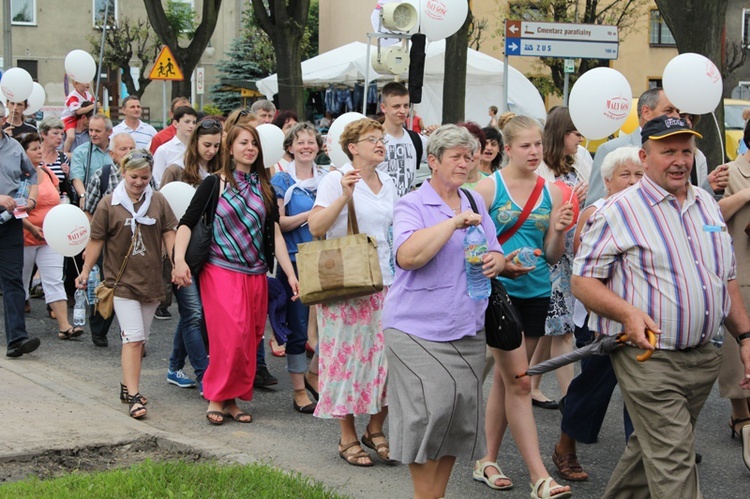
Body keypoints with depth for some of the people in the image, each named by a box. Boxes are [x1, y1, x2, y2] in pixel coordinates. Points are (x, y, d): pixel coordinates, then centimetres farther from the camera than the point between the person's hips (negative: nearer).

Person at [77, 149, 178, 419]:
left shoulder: (158, 201, 4)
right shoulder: (109, 203, -4)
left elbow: (168, 234, 5)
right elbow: (96, 240, 1)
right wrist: (85, 271, 0)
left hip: (151, 280, 4)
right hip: (122, 281, -4)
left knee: (140, 339, 13)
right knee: (133, 338, -12)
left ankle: (127, 385, 29)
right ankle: (134, 396, -13)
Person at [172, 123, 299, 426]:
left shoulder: (265, 188, 11)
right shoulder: (214, 184, -1)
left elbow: (275, 233, 8)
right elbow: (187, 223, -5)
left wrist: (290, 275, 1)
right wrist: (179, 259, -21)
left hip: (256, 274, 5)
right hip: (222, 272, -5)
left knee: (250, 341, 4)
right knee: (230, 337, -13)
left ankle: (233, 400, 15)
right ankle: (217, 398, 1)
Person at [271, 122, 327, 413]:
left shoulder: (327, 178, 10)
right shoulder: (282, 180, -2)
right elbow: (278, 223, -8)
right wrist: (309, 215, -20)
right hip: (294, 260, -4)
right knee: (298, 327, 1)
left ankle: (314, 372, 25)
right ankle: (299, 391, 11)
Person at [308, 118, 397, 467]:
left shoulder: (388, 185, 13)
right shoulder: (336, 180, -5)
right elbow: (316, 227, -14)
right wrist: (344, 196, -23)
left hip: (384, 281, 5)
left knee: (386, 355, 1)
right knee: (347, 356, -1)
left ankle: (375, 429, 17)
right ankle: (347, 437, 10)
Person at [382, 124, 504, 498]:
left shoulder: (475, 203, 14)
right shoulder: (412, 205, -5)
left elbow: (495, 253, 21)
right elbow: (407, 256, -22)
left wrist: (495, 261, -4)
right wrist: (454, 222, -21)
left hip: (467, 328, 6)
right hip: (419, 328, -6)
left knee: (459, 412, 6)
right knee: (428, 412, -13)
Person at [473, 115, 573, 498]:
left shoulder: (551, 192, 7)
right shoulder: (489, 187, -5)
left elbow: (552, 256, 9)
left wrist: (559, 232, -10)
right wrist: (499, 264, -21)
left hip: (536, 293, 5)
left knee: (504, 379, 14)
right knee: (518, 382, -8)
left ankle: (488, 461, 25)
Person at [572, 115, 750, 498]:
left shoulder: (707, 205, 13)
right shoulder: (619, 211, -8)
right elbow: (583, 280, -9)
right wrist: (627, 312, -25)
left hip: (703, 358, 6)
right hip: (648, 356, -6)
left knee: (652, 446, 17)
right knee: (674, 464, -9)